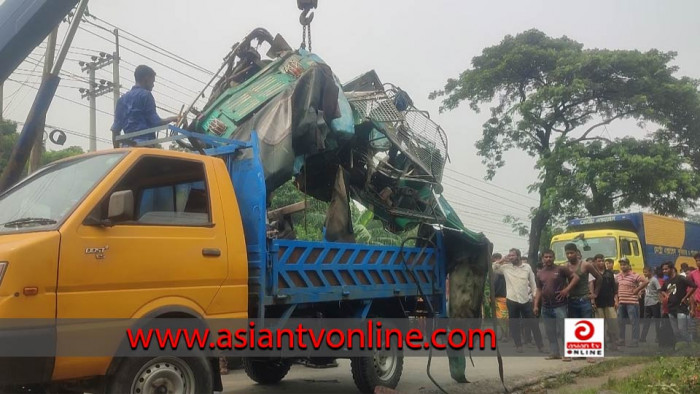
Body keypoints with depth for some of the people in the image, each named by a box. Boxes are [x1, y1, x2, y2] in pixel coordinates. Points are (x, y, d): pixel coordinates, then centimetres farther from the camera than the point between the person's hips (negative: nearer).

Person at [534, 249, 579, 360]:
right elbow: (539, 290, 13)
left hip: (560, 305, -5)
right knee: (550, 332, 9)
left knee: (562, 330, -5)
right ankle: (554, 353, 18)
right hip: (546, 307, 5)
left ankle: (566, 353, 1)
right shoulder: (540, 273, 10)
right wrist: (536, 305, 6)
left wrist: (567, 290, -14)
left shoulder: (561, 269, -3)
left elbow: (576, 277, -6)